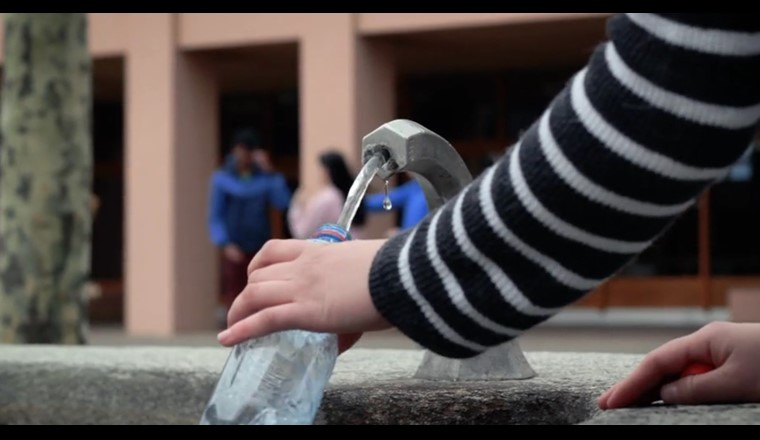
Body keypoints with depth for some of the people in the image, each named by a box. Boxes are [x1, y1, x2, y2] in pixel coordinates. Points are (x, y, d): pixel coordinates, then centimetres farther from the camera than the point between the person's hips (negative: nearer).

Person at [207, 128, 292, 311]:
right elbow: (215, 217, 0)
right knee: (234, 301, -1)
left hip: (261, 250, 2)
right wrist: (225, 244, -12)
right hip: (235, 251, -2)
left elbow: (283, 203, -9)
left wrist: (270, 172, -9)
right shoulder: (222, 178, 0)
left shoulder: (266, 177, 4)